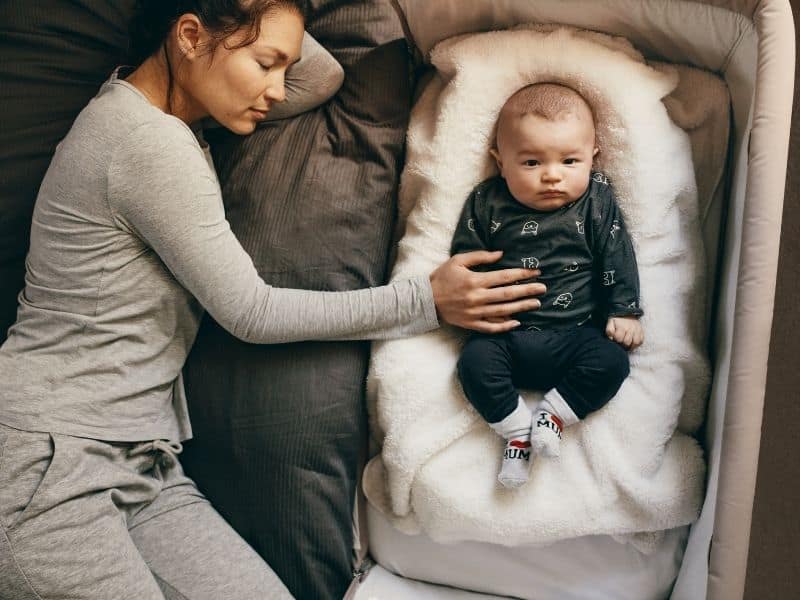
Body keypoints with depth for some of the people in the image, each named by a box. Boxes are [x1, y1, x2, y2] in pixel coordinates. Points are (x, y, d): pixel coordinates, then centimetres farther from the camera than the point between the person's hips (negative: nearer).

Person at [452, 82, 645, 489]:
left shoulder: (597, 201, 2)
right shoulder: (486, 203, 2)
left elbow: (618, 257, 3)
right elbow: (463, 258, 7)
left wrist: (624, 310, -2)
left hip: (576, 332, 0)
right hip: (505, 336, 0)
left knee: (611, 361, -23)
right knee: (474, 361, -24)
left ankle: (552, 414, -7)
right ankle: (518, 432, -9)